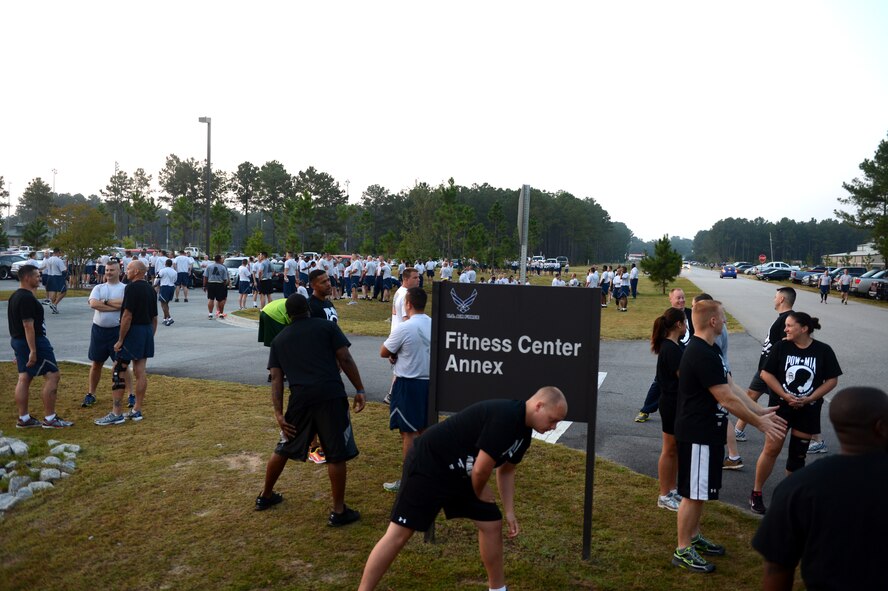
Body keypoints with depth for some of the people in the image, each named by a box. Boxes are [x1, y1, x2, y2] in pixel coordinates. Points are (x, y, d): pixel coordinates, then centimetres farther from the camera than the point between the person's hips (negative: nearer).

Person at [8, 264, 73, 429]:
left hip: (17, 340, 11)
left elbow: (19, 322, 19)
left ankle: (23, 419, 18)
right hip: (33, 341, -11)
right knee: (52, 375, -6)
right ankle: (49, 419, -4)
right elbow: (28, 325, -23)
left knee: (24, 378, 12)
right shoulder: (27, 298, -19)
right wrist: (33, 351, -24)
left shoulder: (15, 296, 13)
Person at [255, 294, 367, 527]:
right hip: (331, 396, -3)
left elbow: (276, 378, 9)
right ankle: (339, 512, 9)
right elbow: (345, 359, 0)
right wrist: (359, 389, 5)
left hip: (299, 399, 4)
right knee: (337, 455, 4)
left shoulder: (279, 340, 17)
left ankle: (265, 496, 39)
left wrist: (278, 413, 6)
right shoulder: (327, 327, 8)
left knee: (283, 449, 22)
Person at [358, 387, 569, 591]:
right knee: (398, 534, -7)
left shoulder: (523, 432, 4)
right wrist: (480, 493, -4)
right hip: (427, 465, -9)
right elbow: (481, 469, -25)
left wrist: (509, 512, 14)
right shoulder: (503, 417, -28)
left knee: (492, 524, 10)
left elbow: (506, 471, 18)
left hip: (460, 474, 9)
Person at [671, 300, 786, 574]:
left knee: (700, 492, 21)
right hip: (697, 435, -10)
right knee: (693, 493, 1)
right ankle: (683, 551, 13)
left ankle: (694, 537, 35)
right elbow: (727, 399, -22)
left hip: (708, 432, 10)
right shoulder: (701, 355, -24)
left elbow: (731, 388, 13)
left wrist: (761, 411, 9)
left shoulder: (710, 350, 10)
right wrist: (759, 423, -11)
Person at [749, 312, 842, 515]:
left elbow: (832, 380, -3)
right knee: (771, 449, -3)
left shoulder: (823, 351, -6)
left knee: (798, 454, 10)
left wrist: (809, 399, -13)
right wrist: (786, 396, -14)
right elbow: (766, 374, -5)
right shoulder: (782, 347, -7)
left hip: (808, 410, 1)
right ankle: (756, 492, 10)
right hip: (780, 406, -1)